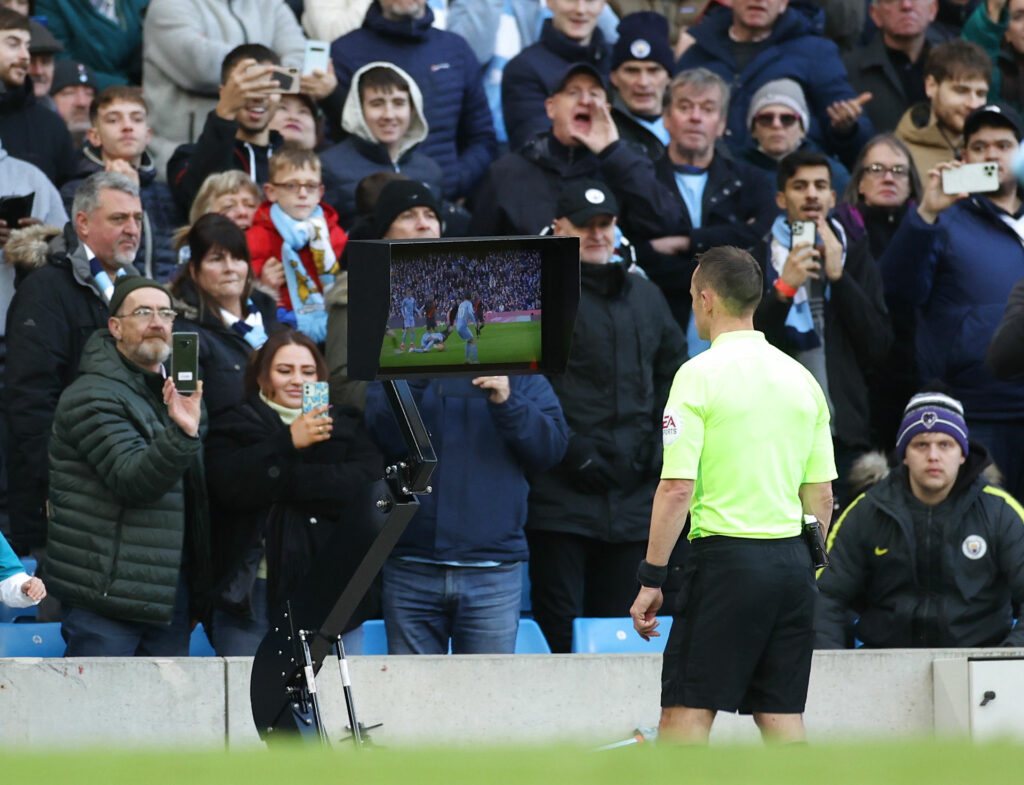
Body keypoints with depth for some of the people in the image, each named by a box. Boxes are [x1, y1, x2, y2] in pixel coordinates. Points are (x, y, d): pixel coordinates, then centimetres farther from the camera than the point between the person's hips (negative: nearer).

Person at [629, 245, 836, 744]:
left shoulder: (700, 374, -8)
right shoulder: (801, 379, 10)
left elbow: (677, 488, -12)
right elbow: (821, 492, 12)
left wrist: (651, 579, -8)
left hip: (727, 558, -6)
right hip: (792, 562, 6)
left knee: (686, 714, -4)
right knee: (782, 720, 8)